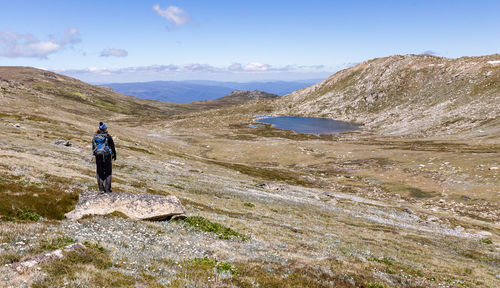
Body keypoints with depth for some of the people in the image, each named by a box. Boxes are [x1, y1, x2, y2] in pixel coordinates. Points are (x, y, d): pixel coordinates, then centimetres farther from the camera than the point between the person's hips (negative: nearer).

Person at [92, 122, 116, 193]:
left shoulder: (95, 137, 4)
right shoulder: (108, 136, -7)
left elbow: (93, 147, 11)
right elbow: (112, 146, -3)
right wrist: (114, 154, 11)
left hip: (98, 156, 3)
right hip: (107, 156, -3)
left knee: (99, 172, 11)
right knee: (108, 172, 5)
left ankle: (101, 188, 9)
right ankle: (107, 189, 3)